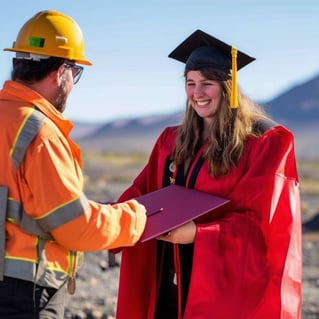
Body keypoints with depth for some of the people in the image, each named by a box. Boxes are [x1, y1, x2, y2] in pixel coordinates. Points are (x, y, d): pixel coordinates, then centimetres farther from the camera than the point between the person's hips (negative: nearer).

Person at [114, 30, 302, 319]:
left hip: (229, 284, -5)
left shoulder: (264, 143, -8)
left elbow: (259, 221, -15)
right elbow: (143, 192, 5)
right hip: (169, 281, 5)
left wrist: (198, 233, -28)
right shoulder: (172, 140, 11)